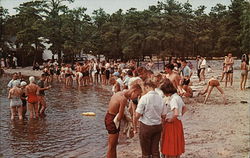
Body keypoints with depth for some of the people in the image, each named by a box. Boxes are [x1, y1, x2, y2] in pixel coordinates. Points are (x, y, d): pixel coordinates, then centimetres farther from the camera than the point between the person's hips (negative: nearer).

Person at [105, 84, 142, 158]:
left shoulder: (118, 93, 5)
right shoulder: (124, 99, -24)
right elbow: (119, 117, -22)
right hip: (113, 121, -10)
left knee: (114, 144, 21)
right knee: (111, 146, 2)